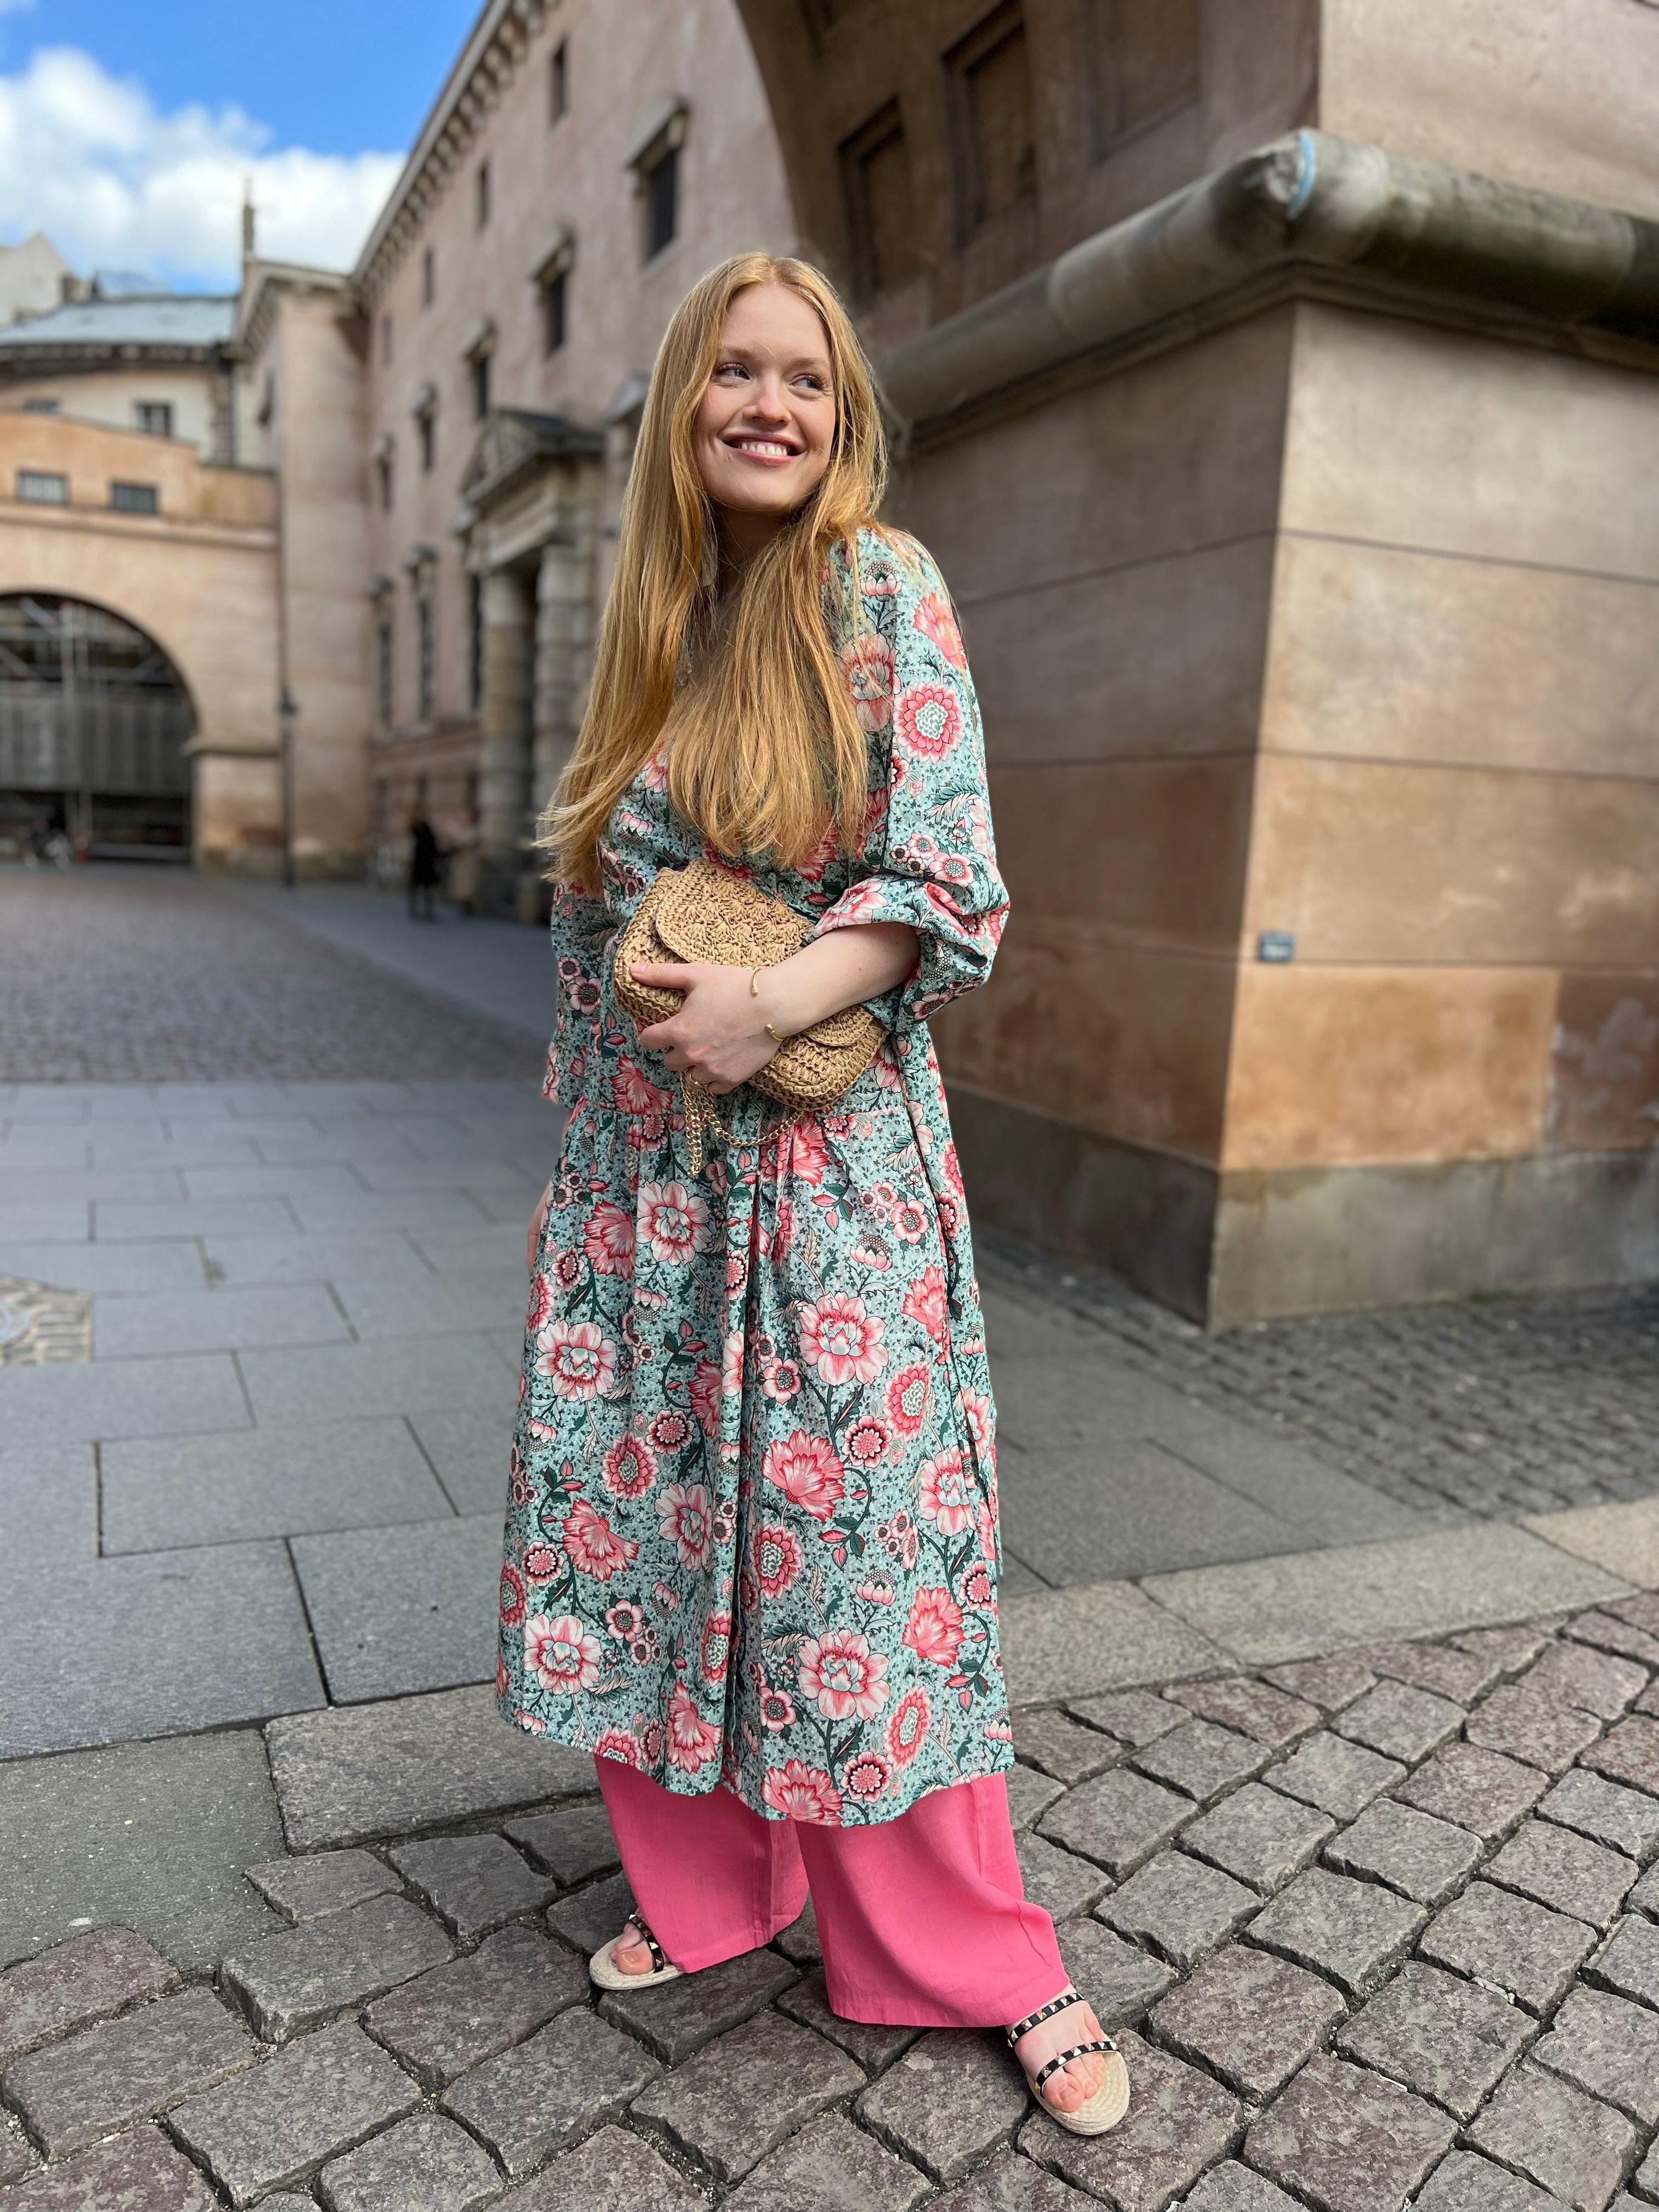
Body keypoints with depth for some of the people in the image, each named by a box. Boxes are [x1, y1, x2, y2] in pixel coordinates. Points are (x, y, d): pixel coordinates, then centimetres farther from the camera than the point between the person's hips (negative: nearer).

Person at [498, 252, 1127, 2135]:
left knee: (861, 1541, 1)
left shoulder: (881, 587, -3)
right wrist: (567, 1173, 14)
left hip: (827, 1158, -5)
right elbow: (592, 920, 15)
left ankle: (985, 1962, 23)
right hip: (644, 1172, 6)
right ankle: (709, 1884, 36)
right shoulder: (650, 625, 12)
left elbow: (948, 883, -10)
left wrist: (772, 1004, -24)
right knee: (647, 1512, 12)